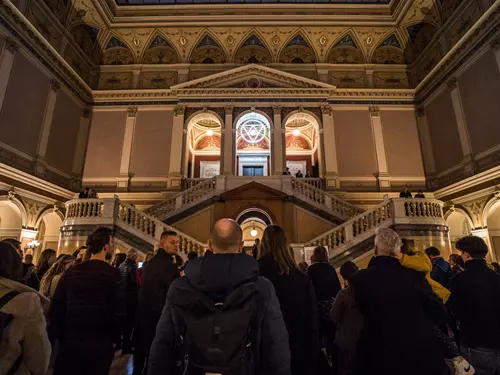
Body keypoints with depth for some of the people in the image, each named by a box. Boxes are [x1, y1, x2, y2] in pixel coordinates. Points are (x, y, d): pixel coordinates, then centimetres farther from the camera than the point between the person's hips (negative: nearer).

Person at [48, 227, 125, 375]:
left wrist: (62, 336, 12)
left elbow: (55, 310, -1)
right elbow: (119, 312, -17)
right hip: (100, 345, -2)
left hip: (70, 342, 2)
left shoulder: (70, 272, -1)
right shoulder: (112, 273, -14)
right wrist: (113, 339, 1)